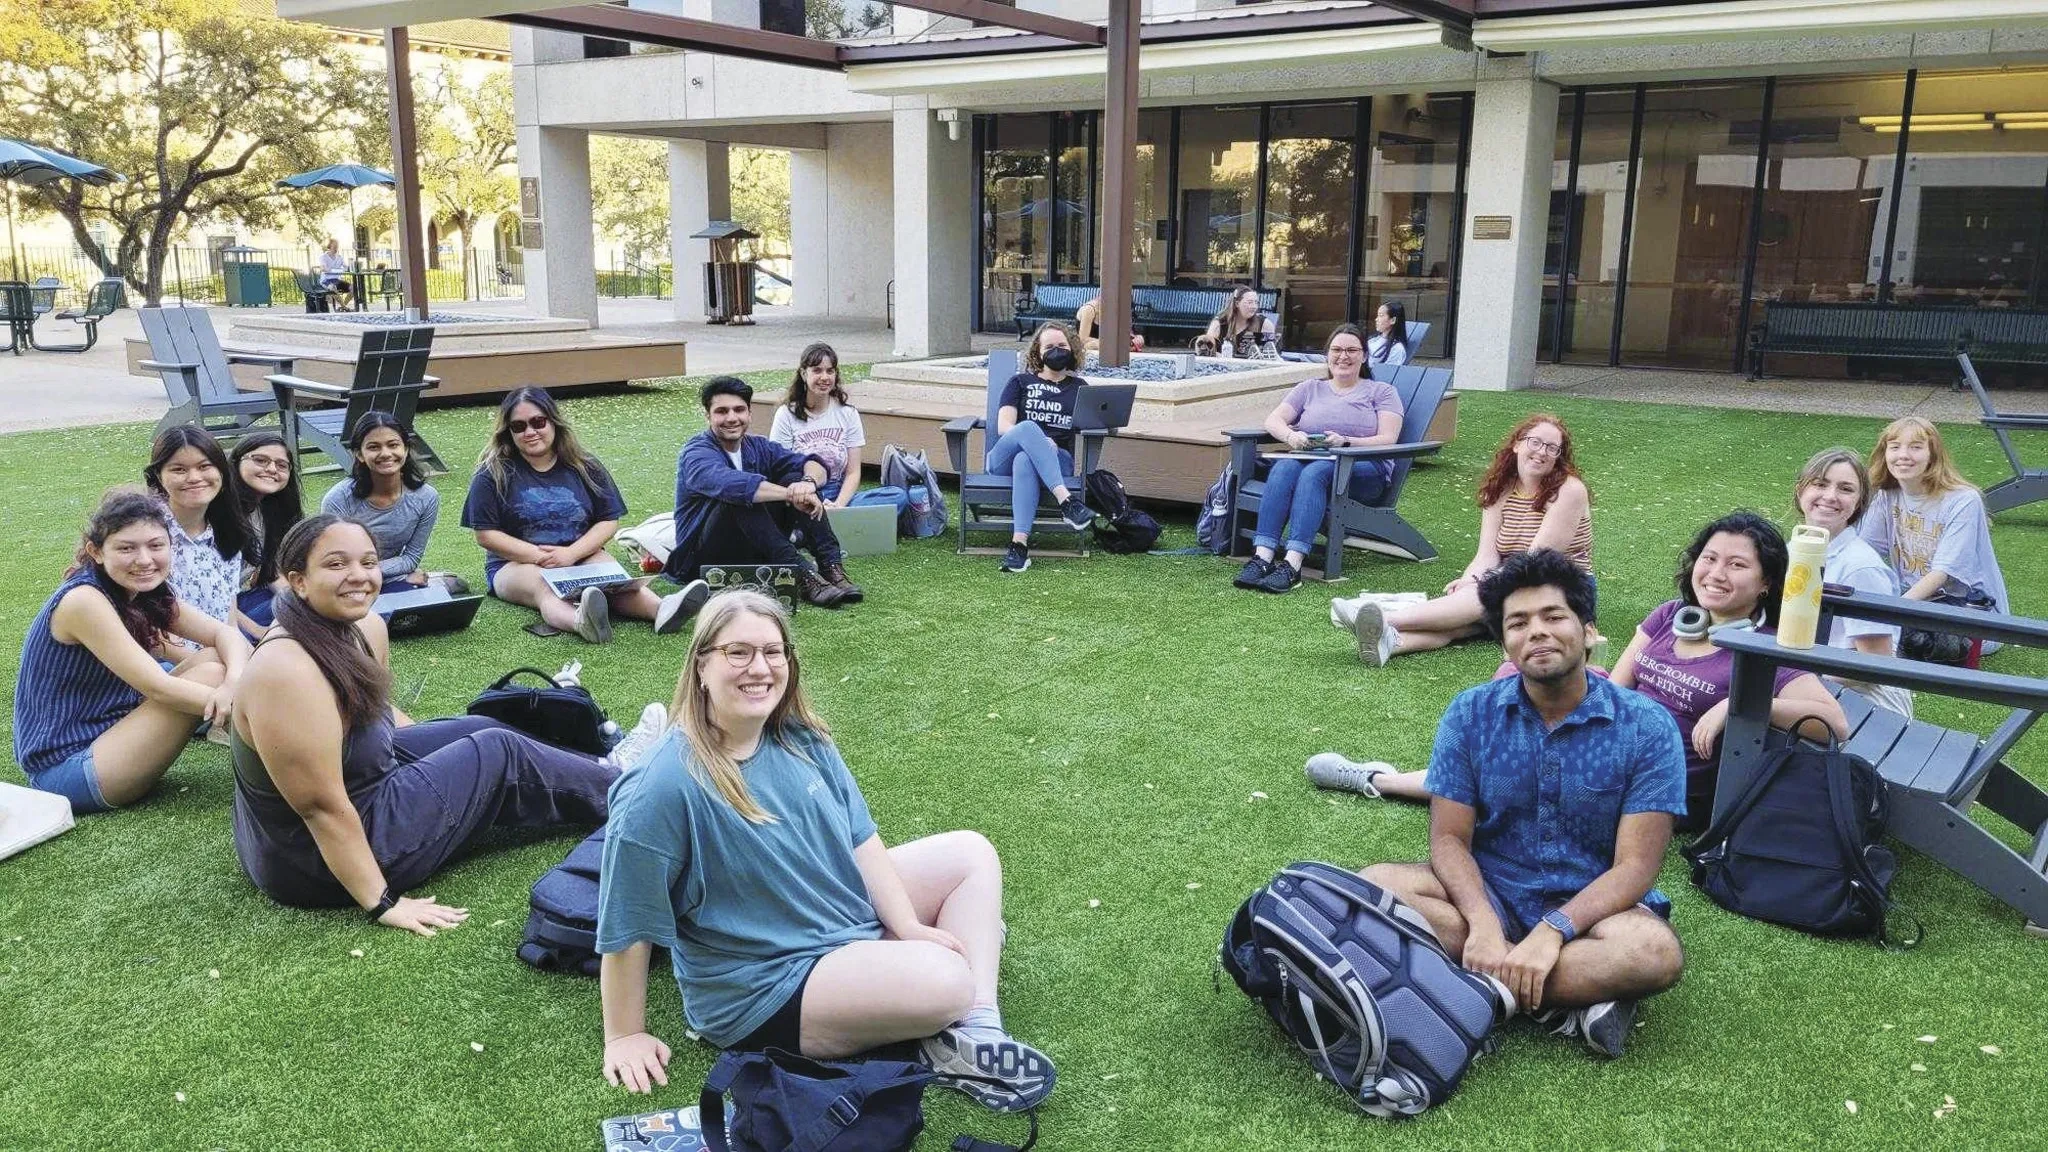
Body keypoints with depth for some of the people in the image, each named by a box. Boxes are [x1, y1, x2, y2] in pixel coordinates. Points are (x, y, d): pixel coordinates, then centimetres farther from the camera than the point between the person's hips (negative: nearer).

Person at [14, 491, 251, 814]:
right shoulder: (84, 601, -21)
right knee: (209, 673, -17)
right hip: (66, 771, -8)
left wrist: (235, 681, -25)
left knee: (214, 659, -2)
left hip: (107, 733, 8)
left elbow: (225, 633, -3)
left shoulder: (148, 593, 3)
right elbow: (157, 687, -25)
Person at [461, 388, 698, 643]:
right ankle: (582, 622, -71)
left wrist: (571, 553, -12)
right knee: (544, 588, -37)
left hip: (580, 555, 4)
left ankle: (662, 609, -59)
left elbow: (608, 521, 6)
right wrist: (540, 556, -15)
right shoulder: (494, 473, 0)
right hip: (517, 564, -3)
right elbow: (485, 535, -4)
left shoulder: (584, 467, 9)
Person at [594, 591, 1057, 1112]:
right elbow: (627, 926, -19)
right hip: (767, 985, -9)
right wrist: (624, 1038, -11)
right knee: (943, 981, -30)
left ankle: (978, 1033, -7)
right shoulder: (663, 787, -26)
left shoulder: (799, 737, -4)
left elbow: (861, 837, 2)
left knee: (972, 852, 4)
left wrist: (907, 925, -6)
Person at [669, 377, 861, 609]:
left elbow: (812, 463, -4)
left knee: (795, 477, -9)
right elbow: (726, 482, -36)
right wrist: (792, 495, -43)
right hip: (703, 556, -6)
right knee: (740, 496, -32)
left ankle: (832, 566, -25)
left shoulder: (757, 447, 9)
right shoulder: (696, 453, -12)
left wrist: (808, 482, -29)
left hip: (755, 553, 6)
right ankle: (801, 575, -41)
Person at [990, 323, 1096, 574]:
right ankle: (1066, 500, -51)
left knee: (1025, 461, -39)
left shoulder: (1079, 388, 25)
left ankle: (1019, 543, -53)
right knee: (1027, 427, -36)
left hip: (1058, 461, 0)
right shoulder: (1021, 382, 21)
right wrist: (1038, 441, -13)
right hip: (1004, 458, 0)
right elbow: (1004, 427, 5)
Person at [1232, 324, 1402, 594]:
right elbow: (1273, 420, 13)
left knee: (1315, 472, -37)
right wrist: (1290, 436, -12)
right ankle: (1262, 557, -46)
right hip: (1308, 456, 3)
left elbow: (1387, 440, 1)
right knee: (1283, 467, -34)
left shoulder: (1382, 392, 18)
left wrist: (1345, 442, -17)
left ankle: (1292, 564, -50)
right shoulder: (1310, 387, 26)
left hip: (1364, 467, -2)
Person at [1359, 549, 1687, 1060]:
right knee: (1376, 886, -26)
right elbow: (1449, 838, -6)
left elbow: (1635, 865, -14)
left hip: (1593, 903, -2)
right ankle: (1573, 994, -24)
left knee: (1656, 953, -36)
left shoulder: (1647, 727, -9)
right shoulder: (1471, 714, -3)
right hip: (1491, 892, 2)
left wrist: (1552, 933, -29)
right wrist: (1483, 923, -26)